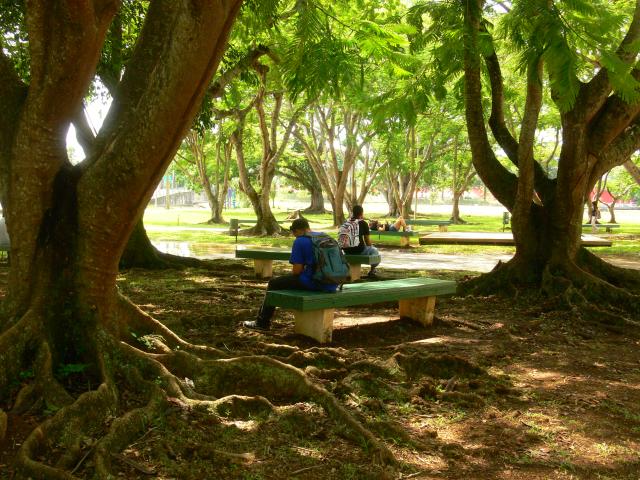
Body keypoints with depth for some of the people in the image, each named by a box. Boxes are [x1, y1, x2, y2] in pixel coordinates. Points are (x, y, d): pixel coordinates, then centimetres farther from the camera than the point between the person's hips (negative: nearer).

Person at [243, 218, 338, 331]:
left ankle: (262, 322, 22)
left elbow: (297, 270, -11)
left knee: (274, 283, 13)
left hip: (312, 283, -8)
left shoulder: (300, 241, -7)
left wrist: (292, 273, 13)